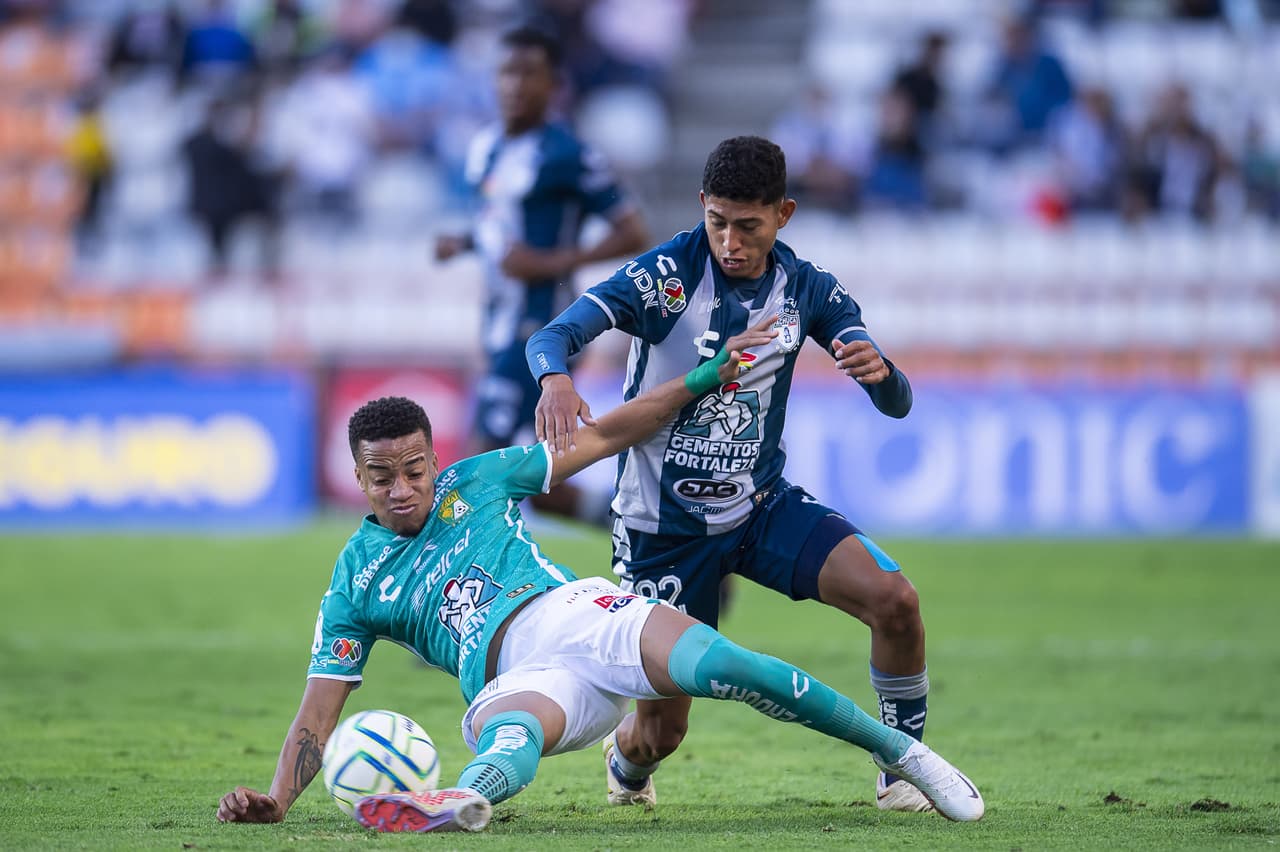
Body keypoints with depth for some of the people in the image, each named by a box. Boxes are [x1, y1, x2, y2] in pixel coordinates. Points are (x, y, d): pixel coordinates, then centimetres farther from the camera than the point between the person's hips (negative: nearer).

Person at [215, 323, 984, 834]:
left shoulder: (477, 482, 20)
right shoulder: (357, 584, 15)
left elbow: (601, 438, 25)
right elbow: (318, 714, 10)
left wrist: (708, 377, 20)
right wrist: (276, 800, -9)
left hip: (584, 612, 2)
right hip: (515, 677, -2)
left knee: (721, 665, -27)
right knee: (507, 730, -41)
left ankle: (900, 750, -18)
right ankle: (466, 803, -77)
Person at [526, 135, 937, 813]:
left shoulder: (807, 289, -5)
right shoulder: (669, 274, -17)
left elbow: (897, 404, -7)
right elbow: (552, 336, -28)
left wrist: (879, 369, -32)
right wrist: (554, 377, -52)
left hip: (764, 505, 3)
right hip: (663, 527, -3)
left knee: (894, 600, -21)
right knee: (660, 729, 1)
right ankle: (625, 765, 42)